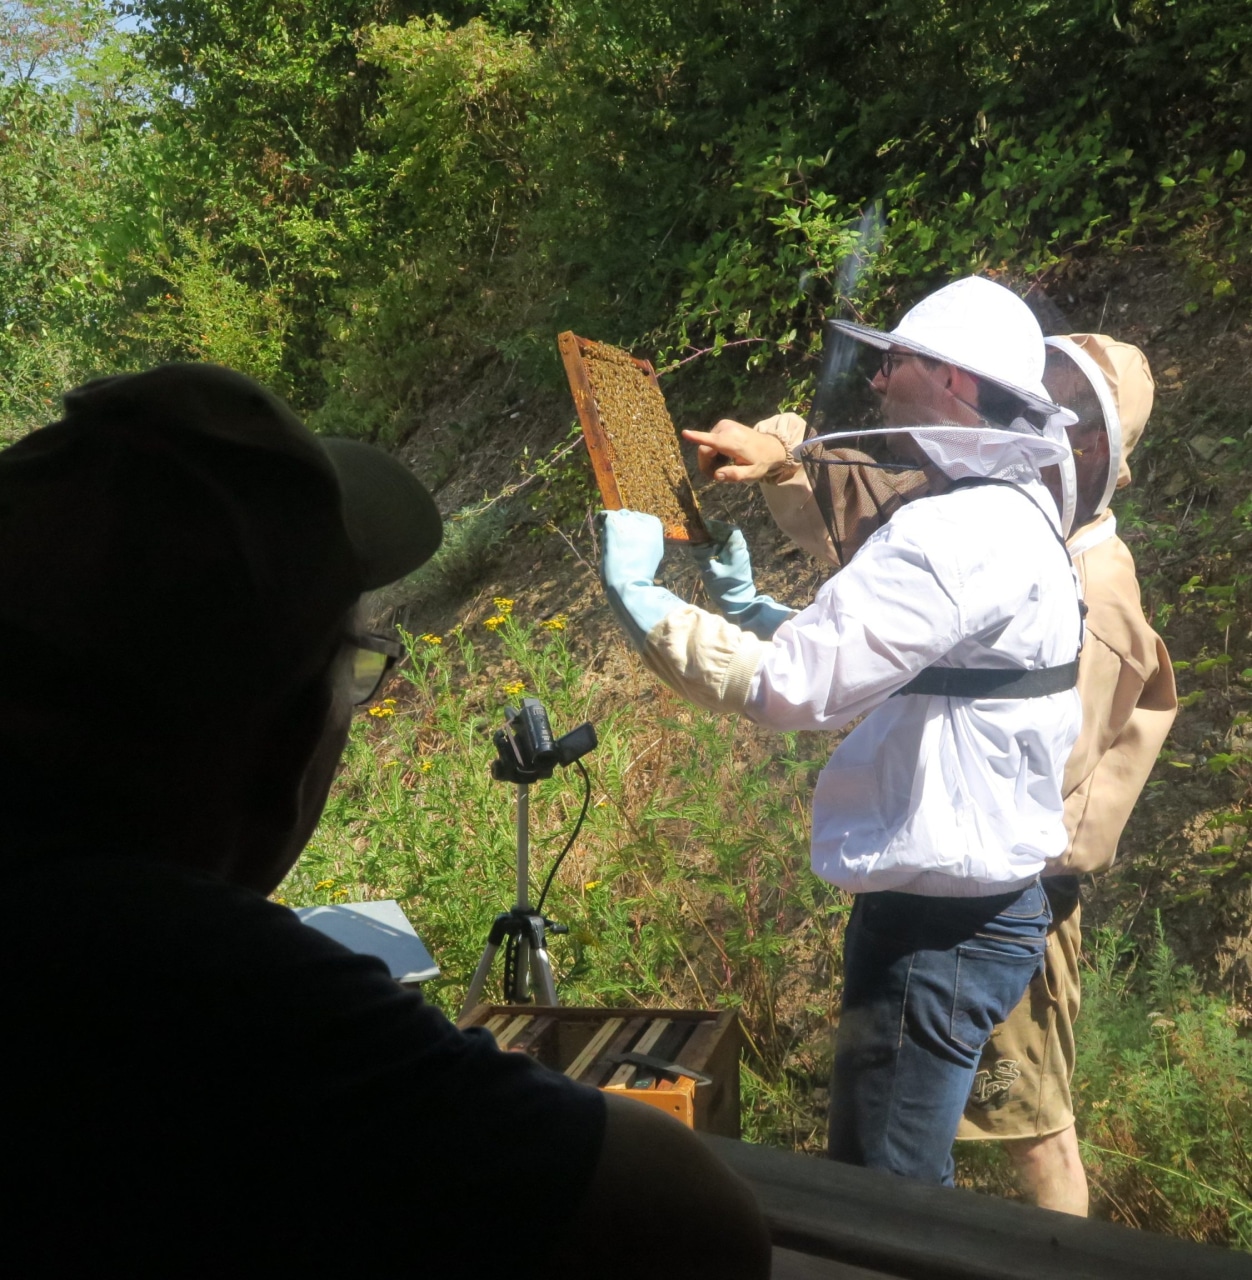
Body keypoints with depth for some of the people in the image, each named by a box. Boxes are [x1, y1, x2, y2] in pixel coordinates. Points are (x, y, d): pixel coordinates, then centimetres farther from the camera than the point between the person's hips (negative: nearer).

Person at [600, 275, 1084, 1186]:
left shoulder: (962, 535, -23)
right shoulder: (1013, 515, 12)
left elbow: (791, 685, -29)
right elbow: (860, 659, 18)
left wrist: (635, 595, -19)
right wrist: (749, 606, 12)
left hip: (941, 926, -10)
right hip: (971, 898, 10)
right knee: (865, 1157, 23)